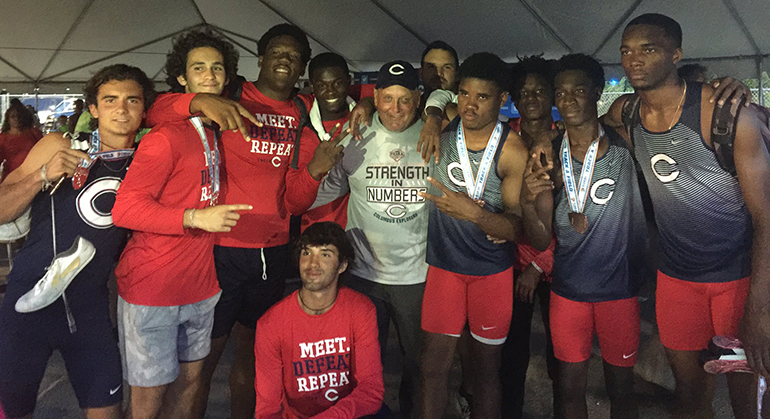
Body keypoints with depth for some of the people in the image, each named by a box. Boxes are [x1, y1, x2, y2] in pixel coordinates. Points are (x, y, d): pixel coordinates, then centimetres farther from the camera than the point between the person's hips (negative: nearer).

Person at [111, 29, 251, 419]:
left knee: (190, 376, 17)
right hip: (151, 289, -7)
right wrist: (196, 217, -25)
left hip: (200, 286, 7)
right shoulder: (166, 136, -15)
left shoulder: (214, 134, 11)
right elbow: (125, 208, -20)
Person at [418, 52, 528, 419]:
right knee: (435, 364, 5)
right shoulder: (442, 130, -5)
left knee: (486, 367, 12)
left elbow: (519, 228, -16)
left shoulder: (513, 151, -12)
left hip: (492, 270, -1)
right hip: (443, 263, 2)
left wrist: (475, 213, -33)